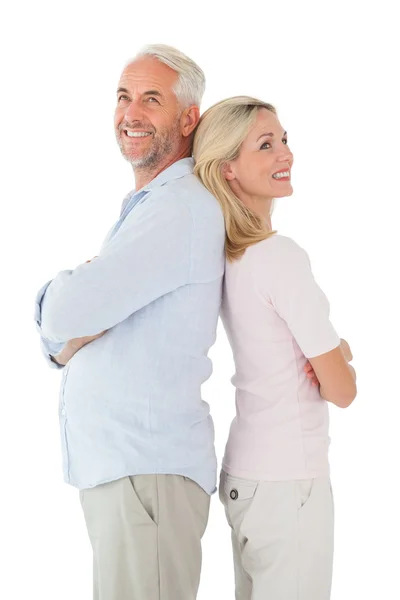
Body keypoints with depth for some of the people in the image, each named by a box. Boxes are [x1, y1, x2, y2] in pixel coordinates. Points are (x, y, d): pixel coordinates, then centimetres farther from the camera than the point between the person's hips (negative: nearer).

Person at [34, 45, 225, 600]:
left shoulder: (184, 207, -16)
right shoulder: (140, 212, 18)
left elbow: (62, 313, -24)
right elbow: (58, 339, 14)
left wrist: (60, 290, -1)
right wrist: (66, 338, -9)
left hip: (149, 472, -9)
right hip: (109, 465, 9)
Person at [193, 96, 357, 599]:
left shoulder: (225, 255, 6)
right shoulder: (282, 257, -19)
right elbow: (341, 388, -15)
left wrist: (333, 351, -2)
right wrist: (338, 359, 7)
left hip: (243, 470, 8)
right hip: (289, 480, -8)